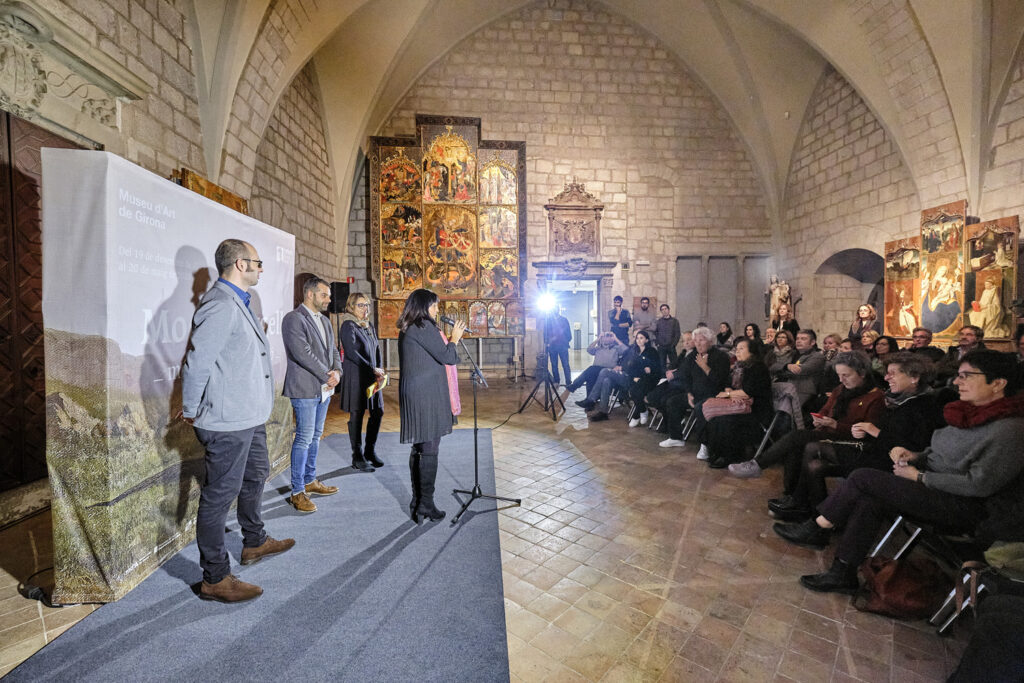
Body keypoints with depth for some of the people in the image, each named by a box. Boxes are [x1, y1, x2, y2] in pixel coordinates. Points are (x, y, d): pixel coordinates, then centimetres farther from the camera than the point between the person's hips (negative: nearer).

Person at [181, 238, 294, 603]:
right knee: (220, 495, 4)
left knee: (255, 476, 24)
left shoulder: (239, 303, 12)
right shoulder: (220, 305, -21)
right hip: (228, 422, -11)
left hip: (249, 416, 11)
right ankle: (215, 579, 20)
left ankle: (254, 542, 45)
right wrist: (192, 412, -10)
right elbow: (195, 363, -22)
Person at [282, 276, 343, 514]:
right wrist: (327, 376, -15)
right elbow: (303, 353, -19)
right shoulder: (293, 319, -11)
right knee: (304, 438, -4)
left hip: (324, 388, 8)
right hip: (305, 388, -8)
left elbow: (333, 350, 15)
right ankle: (297, 492, 7)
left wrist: (337, 371, -5)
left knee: (315, 436, 16)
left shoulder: (324, 321, 15)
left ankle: (310, 481, 29)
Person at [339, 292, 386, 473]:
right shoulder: (348, 325, -8)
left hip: (372, 377, 7)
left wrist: (379, 370, 1)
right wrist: (373, 369, -15)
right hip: (355, 376, -7)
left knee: (377, 412, 9)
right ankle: (357, 457, 12)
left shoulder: (369, 326, 15)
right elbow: (351, 353, -16)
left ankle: (370, 451, 25)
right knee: (357, 415, 0)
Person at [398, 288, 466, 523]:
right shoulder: (424, 327, -14)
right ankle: (426, 504, 6)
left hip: (412, 393, 10)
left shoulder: (407, 330, 17)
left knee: (419, 447, 15)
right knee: (430, 448, -3)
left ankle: (417, 501, 24)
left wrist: (449, 339, 16)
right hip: (428, 394, -10)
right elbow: (448, 357, -14)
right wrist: (454, 338, 0)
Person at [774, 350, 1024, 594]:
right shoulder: (970, 415, 9)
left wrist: (919, 476, -16)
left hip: (963, 508, -7)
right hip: (935, 489, 7)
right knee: (870, 501, -18)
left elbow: (980, 484, -20)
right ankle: (842, 573, -13)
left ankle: (817, 529, -6)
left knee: (862, 478, -21)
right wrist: (915, 457, 1)